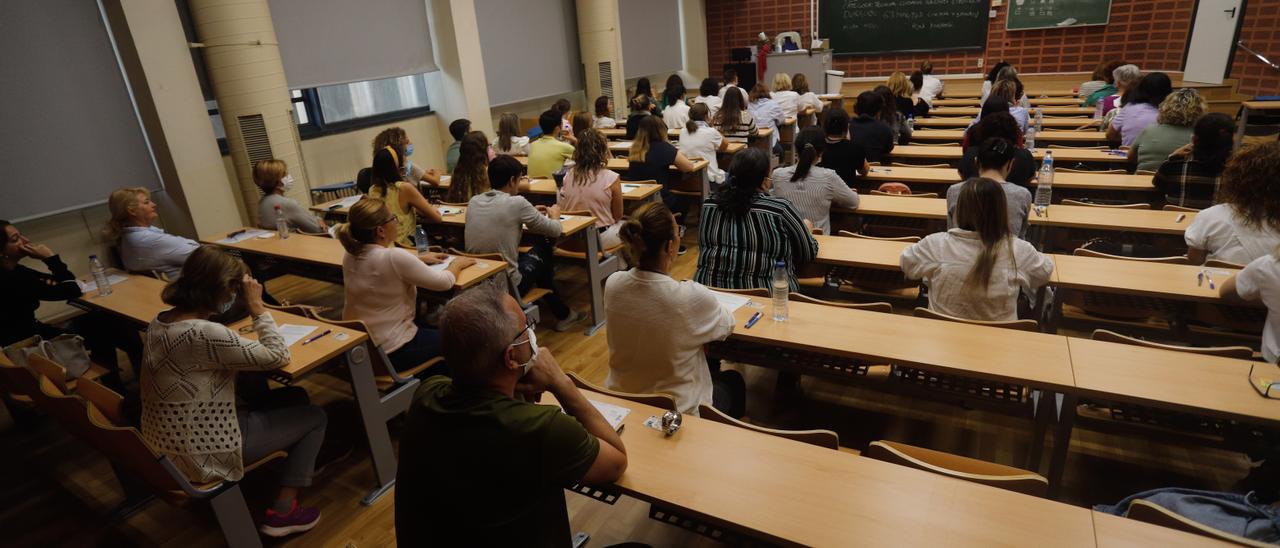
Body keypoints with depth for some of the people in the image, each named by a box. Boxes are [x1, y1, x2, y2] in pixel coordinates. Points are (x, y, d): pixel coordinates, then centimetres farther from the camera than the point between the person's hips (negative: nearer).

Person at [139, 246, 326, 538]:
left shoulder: (160, 321, 0)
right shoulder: (202, 333, -30)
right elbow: (277, 357, -21)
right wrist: (257, 307, -16)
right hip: (200, 452, -9)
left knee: (295, 397, 18)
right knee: (315, 417, 6)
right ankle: (282, 512, 9)